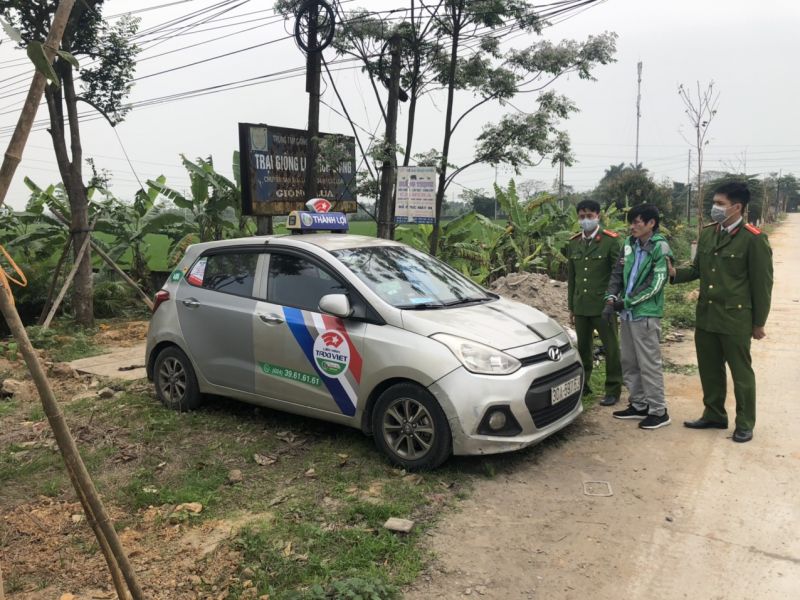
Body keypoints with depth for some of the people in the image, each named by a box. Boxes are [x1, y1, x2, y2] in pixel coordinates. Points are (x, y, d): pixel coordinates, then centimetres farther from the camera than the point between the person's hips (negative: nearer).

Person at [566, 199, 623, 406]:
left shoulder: (610, 241, -5)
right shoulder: (574, 243, 10)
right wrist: (571, 307, 13)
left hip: (603, 305, -4)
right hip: (581, 306, 4)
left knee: (611, 348, 4)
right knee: (583, 347, 13)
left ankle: (613, 390, 14)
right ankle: (582, 384, 26)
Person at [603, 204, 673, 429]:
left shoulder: (660, 247, -11)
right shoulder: (629, 244, 8)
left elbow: (655, 284, -15)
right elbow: (617, 272, 10)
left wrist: (625, 302, -14)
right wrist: (611, 299, -5)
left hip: (646, 315, -7)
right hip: (627, 313, 7)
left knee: (649, 364, -1)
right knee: (629, 363, 14)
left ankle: (659, 411, 9)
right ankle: (638, 405, 27)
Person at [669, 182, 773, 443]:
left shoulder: (753, 239, -13)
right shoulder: (707, 233, 6)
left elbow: (762, 284, -9)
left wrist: (759, 322, -6)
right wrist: (675, 273, -6)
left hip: (735, 317, -6)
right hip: (706, 315, 6)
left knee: (741, 372, 7)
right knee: (709, 369, 15)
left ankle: (745, 424, 21)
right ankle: (714, 415, 31)